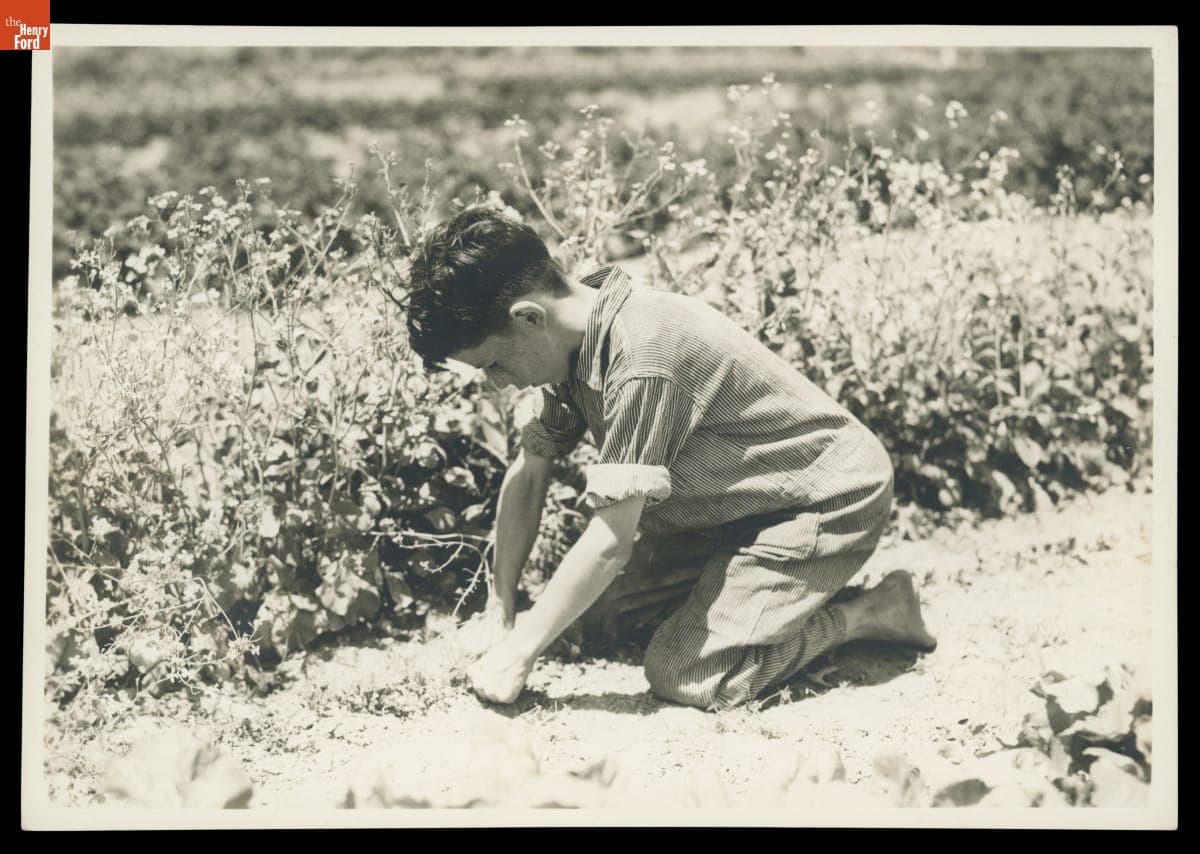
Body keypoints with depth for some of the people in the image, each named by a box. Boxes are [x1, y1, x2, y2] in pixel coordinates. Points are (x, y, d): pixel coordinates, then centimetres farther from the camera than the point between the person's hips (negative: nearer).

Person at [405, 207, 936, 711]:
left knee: (681, 674, -16)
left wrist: (518, 655, -21)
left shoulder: (642, 358, -33)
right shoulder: (579, 344, -6)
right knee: (598, 601, 5)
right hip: (742, 503, 9)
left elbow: (611, 541, -30)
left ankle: (873, 612, -2)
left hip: (832, 500, -9)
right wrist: (504, 614, 4)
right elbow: (528, 472, 5)